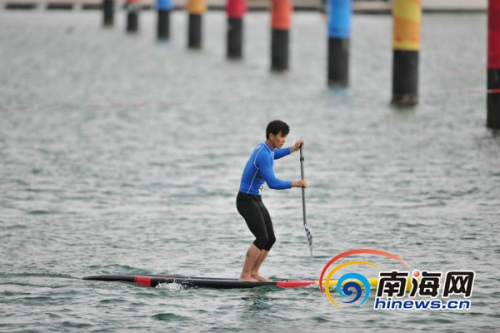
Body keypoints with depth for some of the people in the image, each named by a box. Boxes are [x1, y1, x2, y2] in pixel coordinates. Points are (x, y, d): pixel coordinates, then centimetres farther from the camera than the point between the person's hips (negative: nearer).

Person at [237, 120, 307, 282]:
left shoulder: (266, 148, 7)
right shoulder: (263, 155, -24)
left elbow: (274, 155, 35)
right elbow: (273, 183, -32)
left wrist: (293, 149, 23)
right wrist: (296, 184, -23)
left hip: (256, 200, 10)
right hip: (247, 200, -10)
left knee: (270, 238, 7)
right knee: (262, 238, -17)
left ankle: (253, 273, 13)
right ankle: (245, 276, -12)